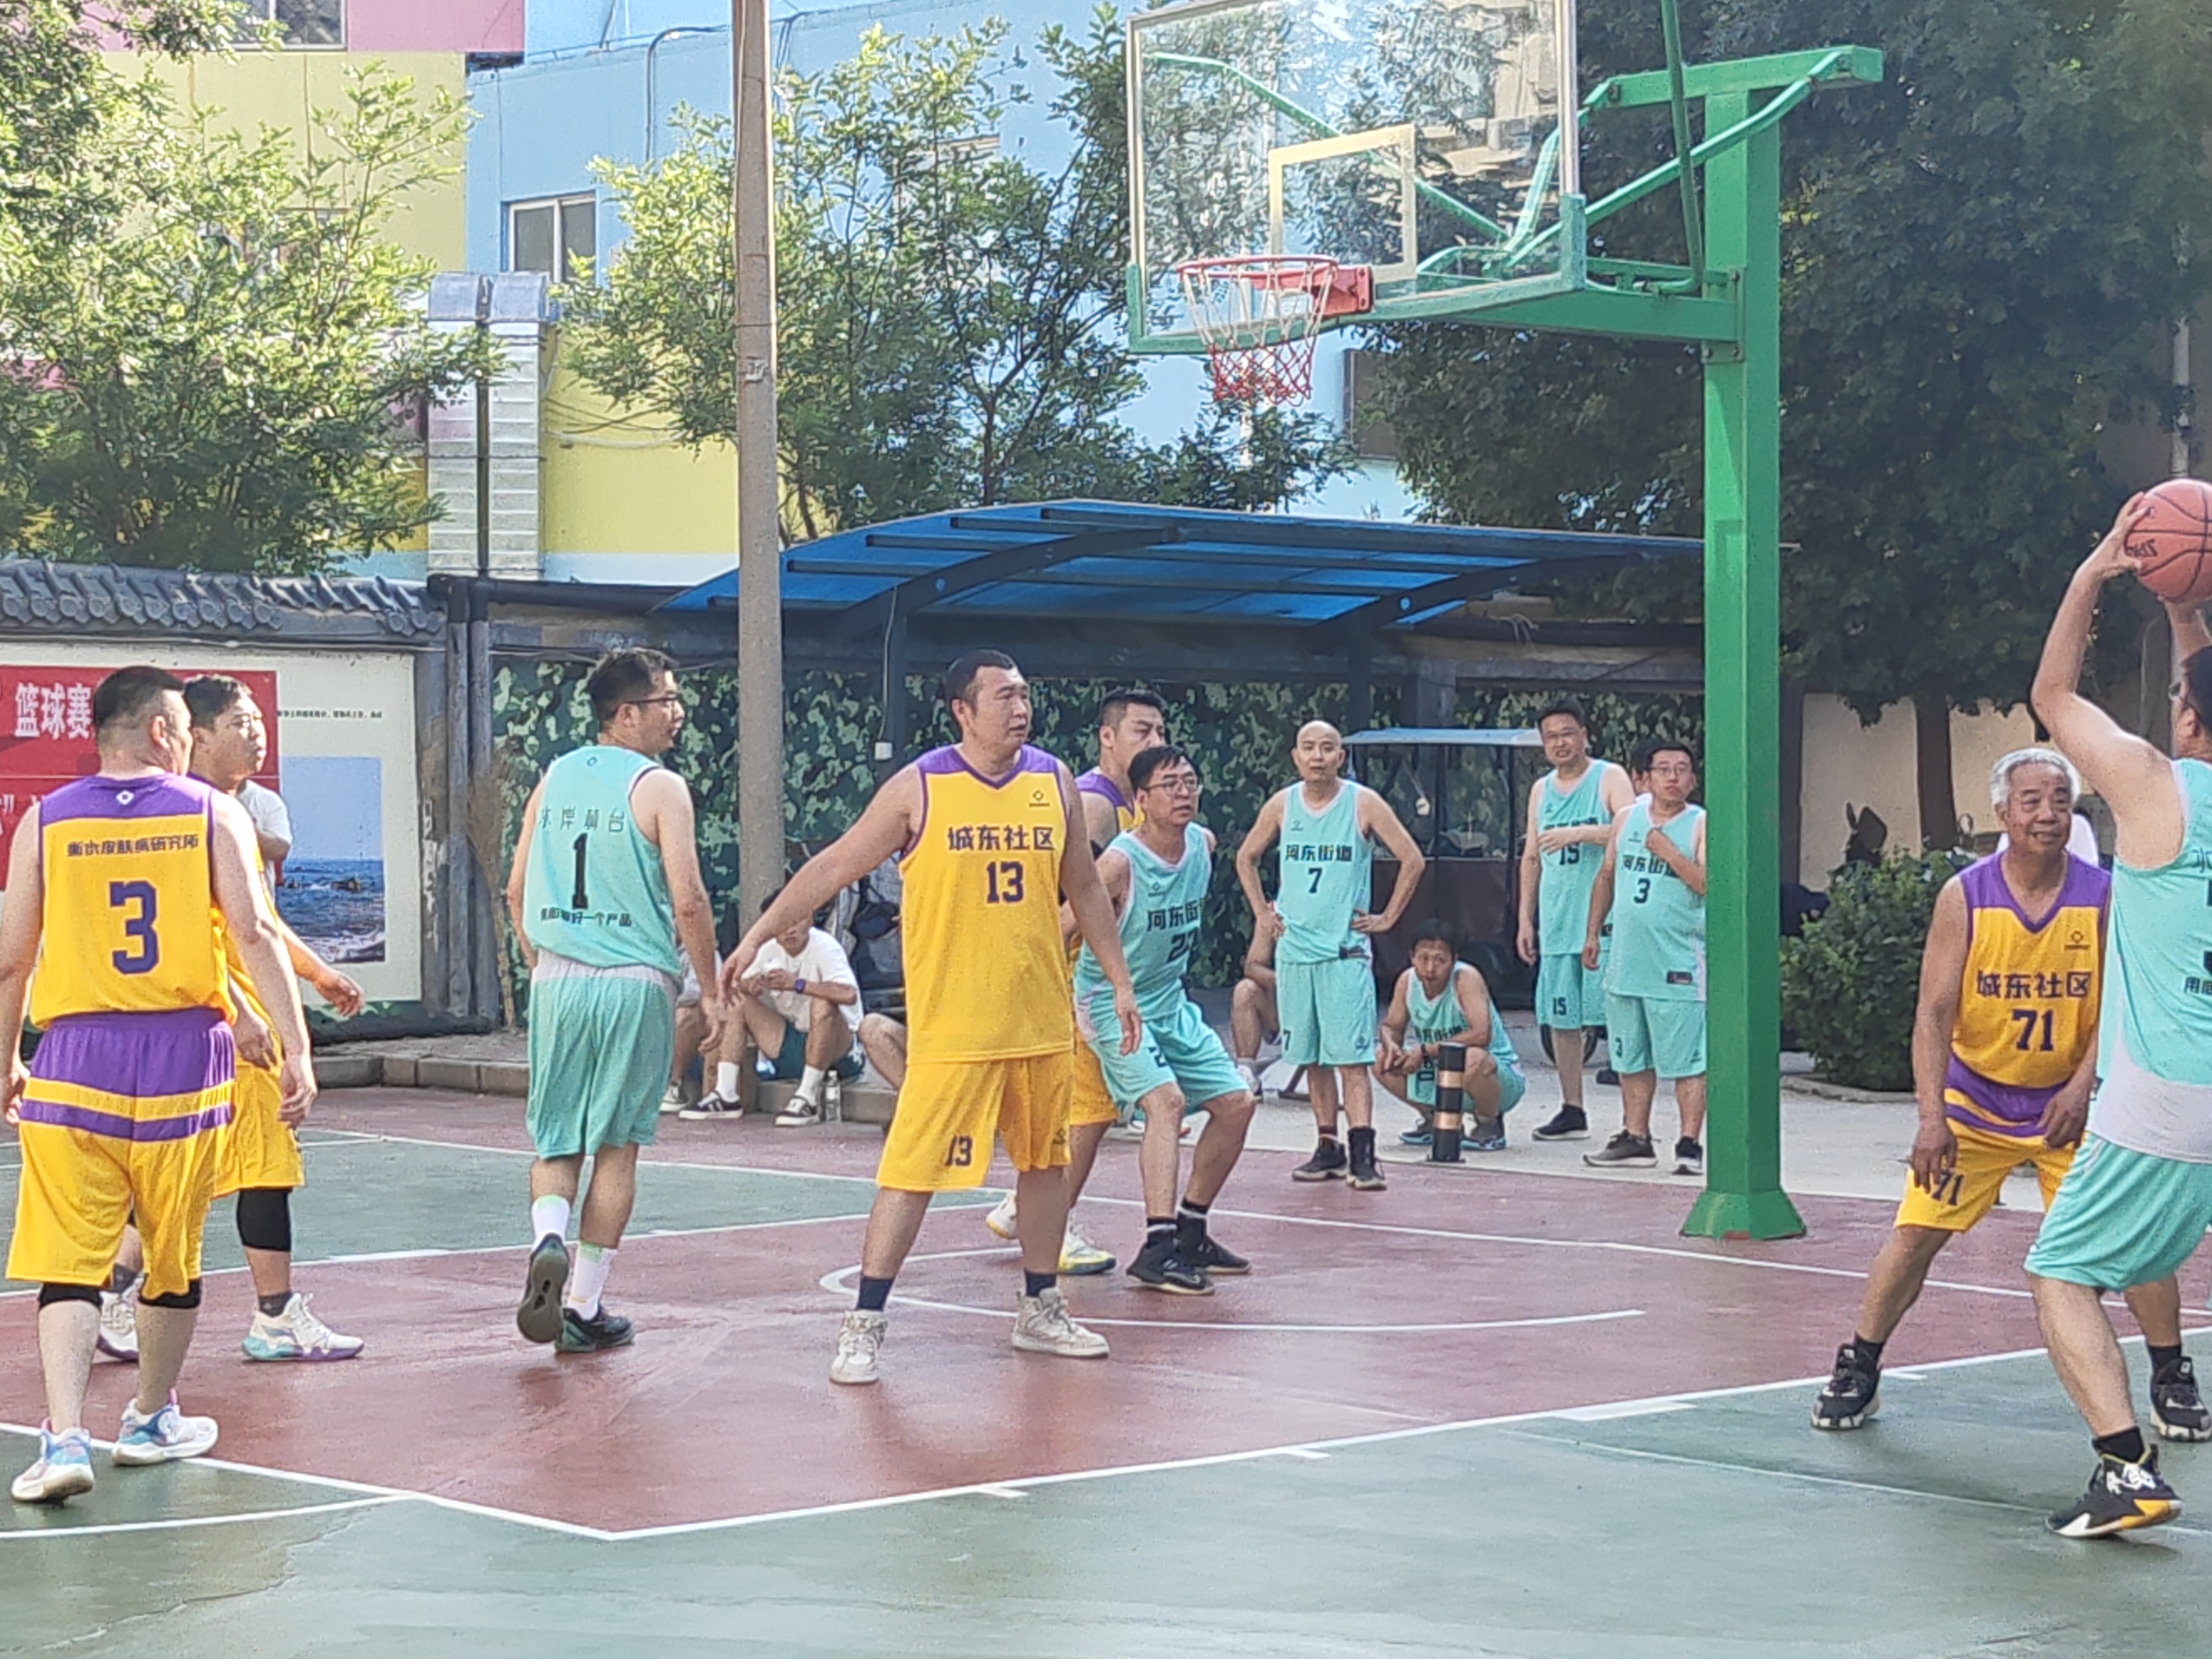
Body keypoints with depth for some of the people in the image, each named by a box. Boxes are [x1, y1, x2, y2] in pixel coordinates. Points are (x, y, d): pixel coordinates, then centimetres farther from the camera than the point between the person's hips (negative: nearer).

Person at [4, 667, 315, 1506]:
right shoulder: (213, 814, 1)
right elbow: (254, 934, -7)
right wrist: (295, 1048, -6)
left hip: (75, 1061, 0)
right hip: (183, 1058, 0)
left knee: (69, 1262, 0)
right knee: (173, 1258, 16)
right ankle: (153, 1420, 31)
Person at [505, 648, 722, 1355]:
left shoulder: (554, 779, 9)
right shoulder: (660, 787, -8)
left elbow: (517, 890, 13)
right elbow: (688, 901, -13)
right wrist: (710, 989, -2)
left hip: (558, 980, 4)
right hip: (634, 981, -4)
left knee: (557, 1140, 13)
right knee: (616, 1145, 6)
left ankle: (549, 1238, -16)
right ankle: (584, 1307, 9)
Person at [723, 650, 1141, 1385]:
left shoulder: (1054, 781, 5)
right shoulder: (919, 788, -7)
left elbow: (1084, 888, 15)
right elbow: (834, 865, -4)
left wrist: (1120, 982, 14)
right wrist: (758, 936, -8)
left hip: (1042, 1019, 5)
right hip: (951, 1026, -5)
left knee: (1046, 1160, 13)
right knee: (912, 1169, -7)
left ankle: (1040, 1310, 28)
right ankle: (863, 1324, -1)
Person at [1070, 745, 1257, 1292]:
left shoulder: (1204, 845, -1)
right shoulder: (1120, 862, -24)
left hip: (1171, 1003, 8)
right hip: (1113, 1003, -8)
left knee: (1236, 1103, 7)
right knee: (1165, 1100, -27)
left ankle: (1190, 1232, 21)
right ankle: (1157, 1251, -30)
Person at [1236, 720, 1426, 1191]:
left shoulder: (1364, 804, -3)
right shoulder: (1282, 805, 6)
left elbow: (1413, 860, -1)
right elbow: (1246, 857, 21)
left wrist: (1388, 917, -2)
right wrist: (1261, 912, 13)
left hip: (1346, 949, -4)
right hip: (1294, 948, 4)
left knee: (1351, 1058, -10)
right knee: (1312, 1058, 8)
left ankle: (1363, 1156, -13)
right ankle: (1328, 1149, 16)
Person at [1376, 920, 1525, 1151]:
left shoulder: (1466, 977, -25)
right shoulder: (1408, 981, -7)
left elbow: (1482, 1035, -36)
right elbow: (1391, 1026, 6)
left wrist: (1426, 1051, -32)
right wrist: (1391, 1045, -20)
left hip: (1498, 1075, -6)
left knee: (1472, 1058, -40)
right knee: (1381, 1058, -6)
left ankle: (1491, 1126, -9)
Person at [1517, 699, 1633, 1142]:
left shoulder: (1609, 778, 0)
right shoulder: (1541, 790, 18)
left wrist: (1581, 833, -21)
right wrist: (1526, 919, 16)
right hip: (1556, 921, 6)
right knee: (1560, 1018, 6)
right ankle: (1572, 1111, 14)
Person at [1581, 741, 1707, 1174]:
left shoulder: (1702, 825, -3)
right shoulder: (1627, 819, 12)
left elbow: (1710, 884, -14)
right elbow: (1606, 877, 20)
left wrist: (1667, 852, -17)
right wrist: (1592, 932, 17)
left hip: (1679, 961, -5)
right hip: (1627, 959, 5)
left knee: (1686, 1060, -5)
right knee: (1632, 1058, 11)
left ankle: (1689, 1145, -2)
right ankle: (1635, 1139, 19)